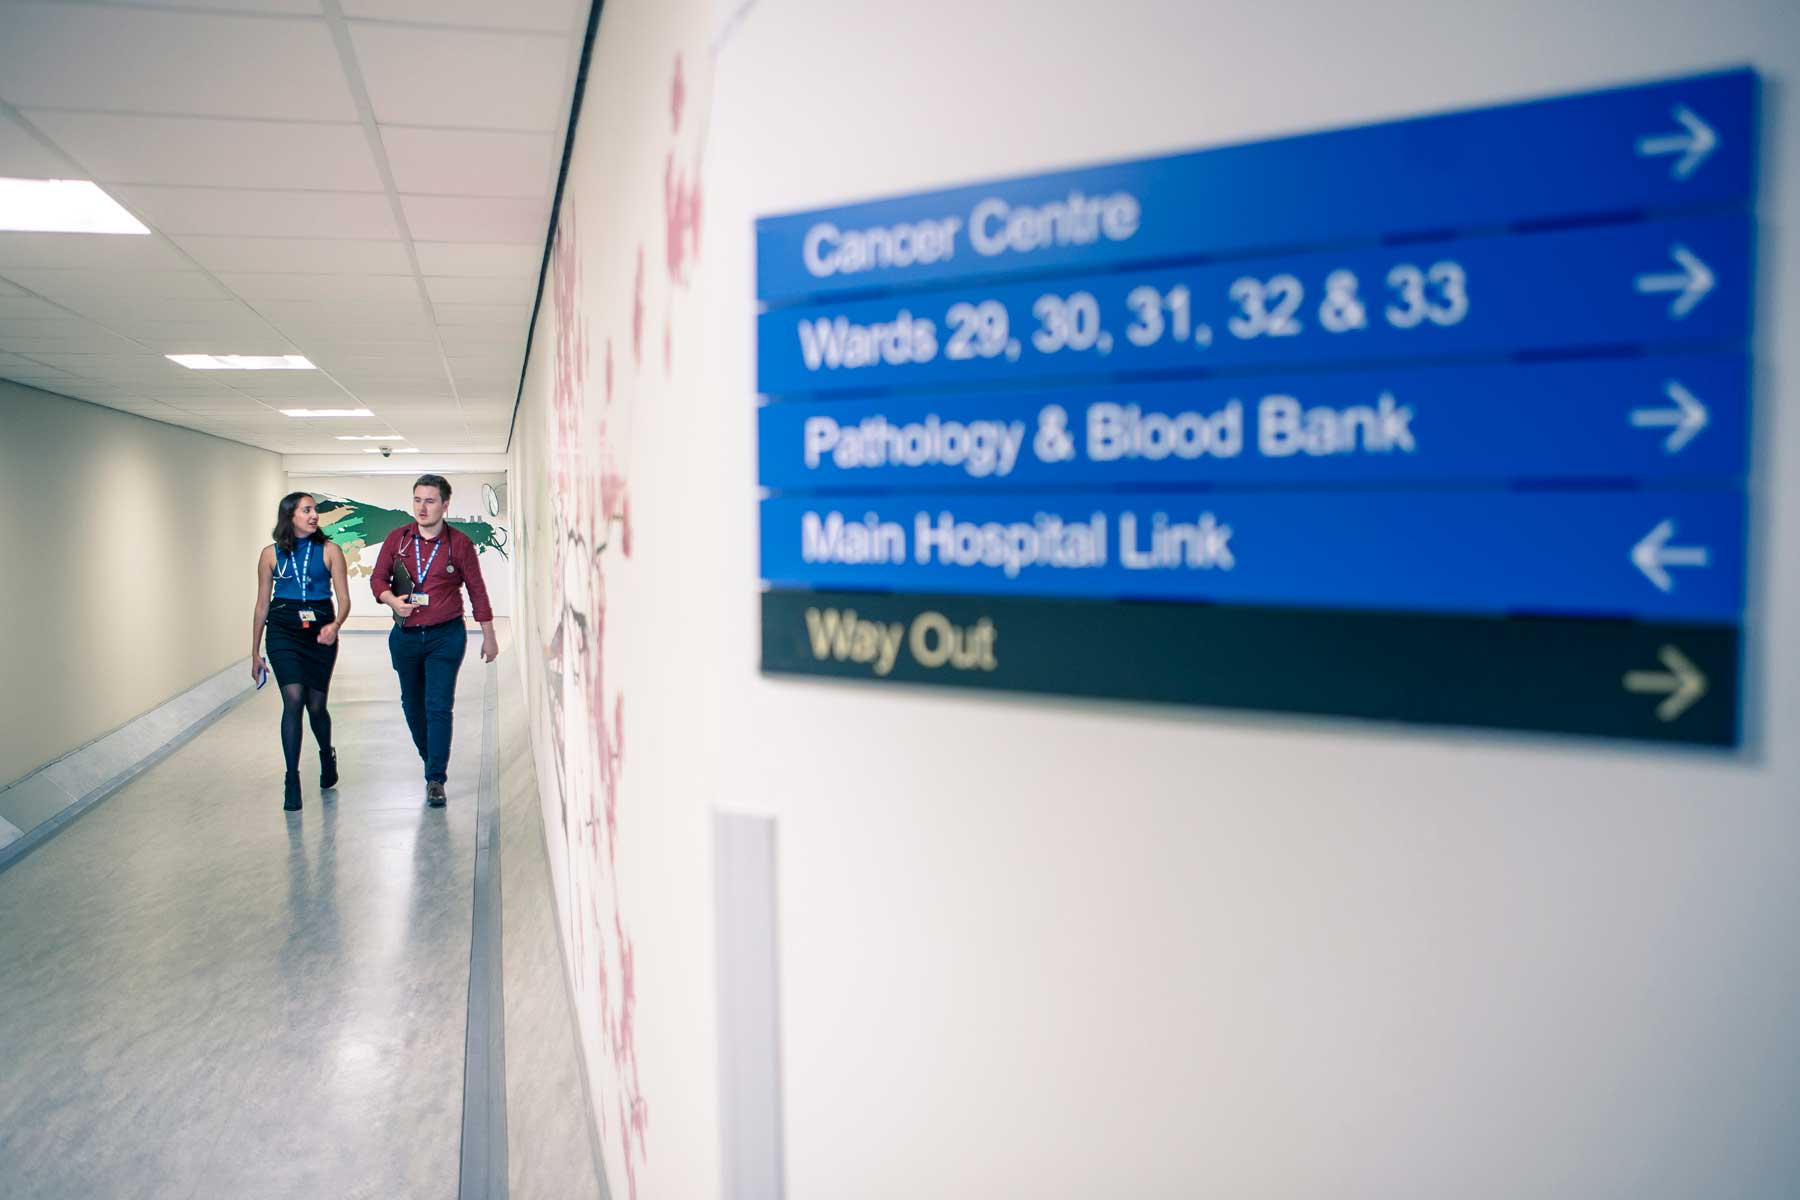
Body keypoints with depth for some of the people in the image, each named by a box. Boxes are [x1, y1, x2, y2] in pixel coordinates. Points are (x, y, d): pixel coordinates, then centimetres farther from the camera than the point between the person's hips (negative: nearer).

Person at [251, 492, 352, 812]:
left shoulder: (329, 551, 2)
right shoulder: (271, 554, 4)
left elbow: (344, 598, -1)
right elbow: (262, 605, 10)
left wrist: (336, 624, -23)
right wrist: (255, 653, 11)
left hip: (320, 632, 0)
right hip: (283, 632, 0)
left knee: (316, 705, 8)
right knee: (293, 700, -15)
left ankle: (327, 755, 40)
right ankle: (292, 781, -7)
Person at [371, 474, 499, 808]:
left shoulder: (459, 543, -5)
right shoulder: (397, 539, 1)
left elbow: (477, 590, 1)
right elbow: (378, 578, 8)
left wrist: (489, 636, 4)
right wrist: (393, 600, -15)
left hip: (446, 636, -3)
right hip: (405, 636, 3)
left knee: (438, 707, -8)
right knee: (412, 705, 15)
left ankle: (436, 779, -5)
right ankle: (430, 759, 37)